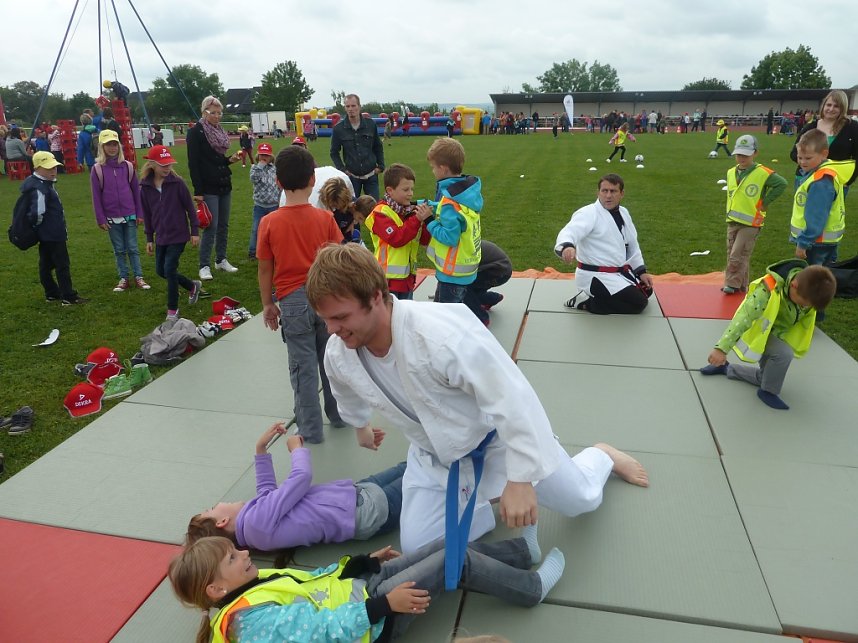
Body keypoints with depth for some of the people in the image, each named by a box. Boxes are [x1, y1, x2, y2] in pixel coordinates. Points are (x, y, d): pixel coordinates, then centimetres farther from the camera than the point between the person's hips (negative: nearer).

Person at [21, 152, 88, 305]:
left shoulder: (45, 184, 10)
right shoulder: (40, 188, -21)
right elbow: (37, 213, -28)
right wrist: (39, 225, -10)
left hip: (46, 235, 10)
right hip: (53, 235, -10)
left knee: (46, 264, 17)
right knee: (62, 265, -3)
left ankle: (52, 293, 28)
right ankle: (69, 297, 3)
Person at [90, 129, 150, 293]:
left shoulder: (127, 166, 1)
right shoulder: (97, 169, -3)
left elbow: (136, 191, 6)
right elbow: (96, 196, -2)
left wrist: (140, 213, 4)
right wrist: (100, 219, -5)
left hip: (129, 215, 0)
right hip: (111, 217, 0)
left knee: (132, 248, 4)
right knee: (119, 250, 7)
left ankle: (139, 277, 10)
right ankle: (124, 279, 14)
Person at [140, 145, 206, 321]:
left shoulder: (177, 183, -12)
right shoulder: (145, 187, -2)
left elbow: (190, 207, -5)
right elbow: (147, 214, 7)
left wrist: (195, 231, -5)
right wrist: (149, 239, 10)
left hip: (179, 234, -5)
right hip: (161, 237, 5)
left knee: (169, 268, -9)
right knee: (161, 270, 11)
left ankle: (172, 310, 7)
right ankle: (193, 286, 34)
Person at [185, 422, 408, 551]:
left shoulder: (253, 515, 0)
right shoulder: (256, 521, -28)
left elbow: (268, 490, 21)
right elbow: (303, 476, -25)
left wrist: (261, 448, 13)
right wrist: (297, 448, -3)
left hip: (355, 493, 9)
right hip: (366, 510, -8)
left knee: (404, 469, 19)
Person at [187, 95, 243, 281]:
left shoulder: (218, 130, 13)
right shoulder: (195, 132, -8)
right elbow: (193, 163, -13)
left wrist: (230, 159, 1)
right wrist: (198, 191, -17)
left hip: (224, 185, 7)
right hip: (208, 188, -7)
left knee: (224, 225, 11)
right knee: (211, 227, -7)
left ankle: (221, 260, 22)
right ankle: (204, 266, 1)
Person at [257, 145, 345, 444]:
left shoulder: (269, 222, -9)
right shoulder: (325, 218, -6)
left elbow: (265, 269, -4)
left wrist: (267, 304, 9)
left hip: (293, 301, -2)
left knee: (303, 366, 8)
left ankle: (310, 429, 17)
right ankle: (338, 414, 32)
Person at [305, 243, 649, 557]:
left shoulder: (443, 334, -41)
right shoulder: (338, 354, -19)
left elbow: (511, 397, -34)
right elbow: (349, 395, 8)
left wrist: (519, 479, -29)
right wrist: (360, 427, 27)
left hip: (499, 433, -4)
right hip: (435, 453, 5)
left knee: (579, 499, 12)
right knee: (416, 547, 0)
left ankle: (603, 455, 48)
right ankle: (476, 496, 25)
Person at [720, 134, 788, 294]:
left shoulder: (762, 173, -12)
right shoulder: (731, 173, 7)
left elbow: (781, 183, -13)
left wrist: (765, 202, -11)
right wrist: (730, 212, 13)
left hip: (750, 223, -7)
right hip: (732, 221, 7)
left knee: (737, 256, -9)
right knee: (732, 255, 11)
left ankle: (732, 284, 3)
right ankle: (742, 285, 23)